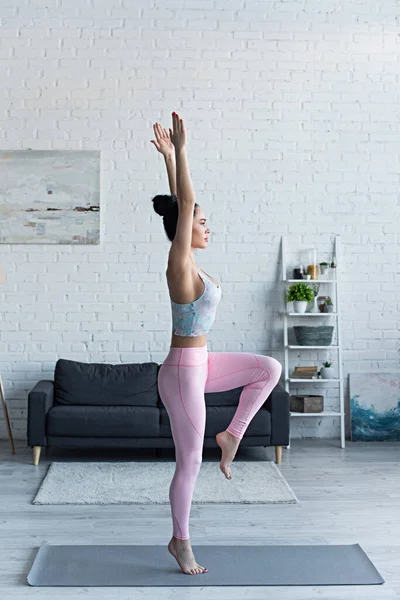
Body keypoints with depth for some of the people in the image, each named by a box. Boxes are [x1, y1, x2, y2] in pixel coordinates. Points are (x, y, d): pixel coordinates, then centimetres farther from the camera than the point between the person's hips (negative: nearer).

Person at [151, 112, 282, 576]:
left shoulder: (188, 263, 4)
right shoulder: (180, 265, -19)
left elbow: (180, 203, 10)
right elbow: (184, 204, -26)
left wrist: (171, 157, 11)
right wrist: (179, 151, -25)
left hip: (199, 364, 9)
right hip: (183, 372, -9)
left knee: (269, 369, 10)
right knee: (189, 463, 3)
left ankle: (232, 434, 16)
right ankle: (180, 542, 21)